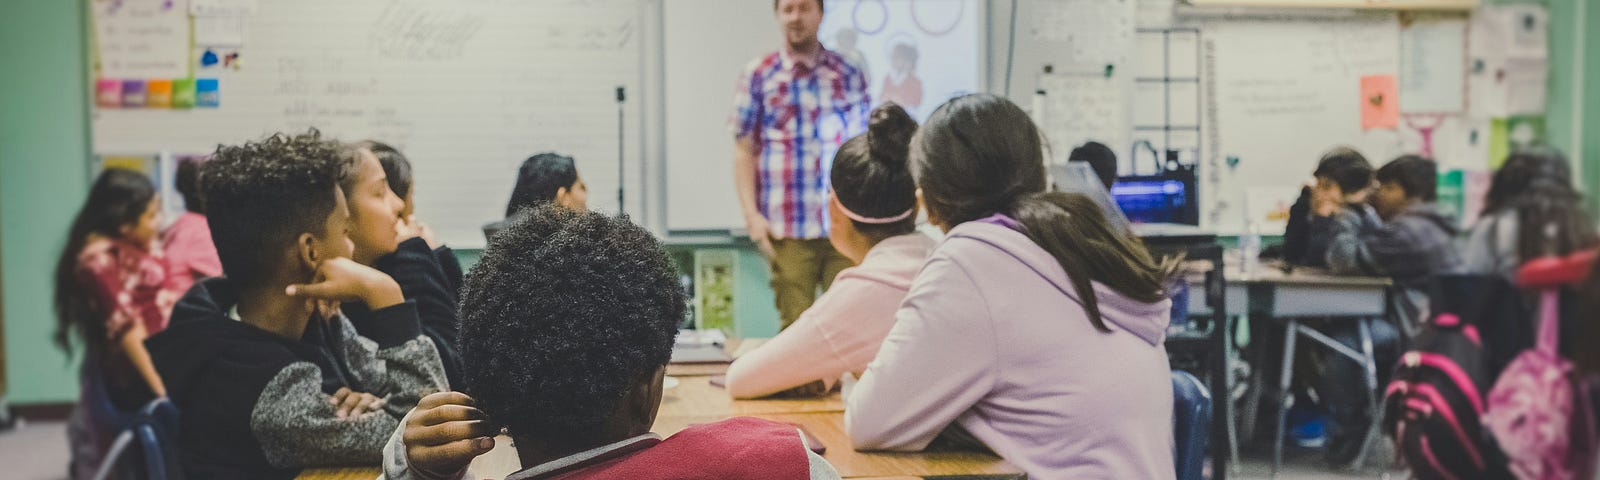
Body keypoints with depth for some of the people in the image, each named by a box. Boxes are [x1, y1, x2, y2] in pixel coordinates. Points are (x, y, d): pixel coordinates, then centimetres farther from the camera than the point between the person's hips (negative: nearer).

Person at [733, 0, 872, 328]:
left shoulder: (849, 76, 10)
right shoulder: (758, 76, 5)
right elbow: (743, 150, 4)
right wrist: (752, 215, -5)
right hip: (787, 230, -1)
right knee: (795, 326, -1)